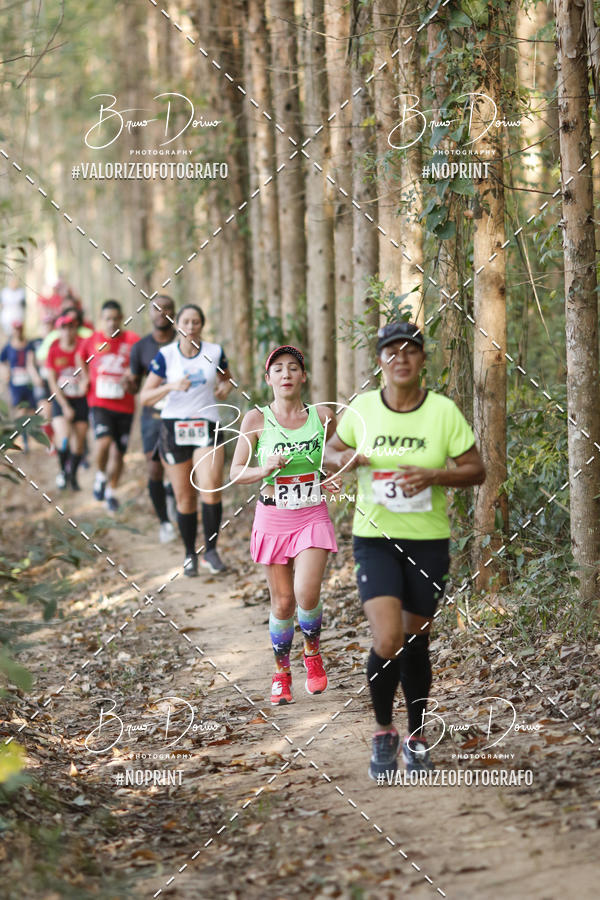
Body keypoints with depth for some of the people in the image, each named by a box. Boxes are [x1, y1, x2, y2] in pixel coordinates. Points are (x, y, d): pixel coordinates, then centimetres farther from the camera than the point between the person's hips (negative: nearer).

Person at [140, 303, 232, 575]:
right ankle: (190, 555, 20)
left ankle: (211, 550, 0)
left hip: (208, 427, 0)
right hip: (174, 428, 0)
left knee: (211, 490, -17)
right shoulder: (165, 355, -2)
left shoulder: (214, 352, 3)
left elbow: (226, 378, 22)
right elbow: (145, 397, -3)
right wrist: (171, 386, -20)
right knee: (184, 497, 4)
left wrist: (225, 387, -1)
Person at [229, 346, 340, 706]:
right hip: (273, 518, 0)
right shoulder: (256, 419, -4)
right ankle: (282, 673, 26)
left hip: (313, 517, 0)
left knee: (307, 594, -18)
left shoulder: (321, 417, 0)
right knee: (283, 602, 4)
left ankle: (313, 652, 12)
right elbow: (236, 472, -3)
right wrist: (265, 469, -22)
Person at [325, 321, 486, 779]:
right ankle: (383, 733, 7)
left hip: (428, 541, 1)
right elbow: (333, 450, 14)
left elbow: (476, 470, -2)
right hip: (375, 538, 0)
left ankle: (416, 737, 32)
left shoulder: (444, 411, -5)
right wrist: (344, 459, -10)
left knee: (416, 644, 10)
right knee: (387, 641, -16)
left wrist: (433, 475, -19)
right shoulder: (362, 408, -2)